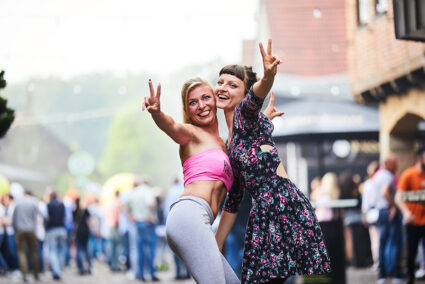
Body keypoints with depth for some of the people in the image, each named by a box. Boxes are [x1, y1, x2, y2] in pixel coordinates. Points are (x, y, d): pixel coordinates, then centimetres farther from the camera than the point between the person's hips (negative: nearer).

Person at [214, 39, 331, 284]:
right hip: (263, 213, 8)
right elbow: (233, 201, 28)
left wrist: (268, 76, -46)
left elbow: (256, 96, -22)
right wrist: (216, 247, 28)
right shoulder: (230, 143, 26)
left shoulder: (245, 114, 4)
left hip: (285, 205, -8)